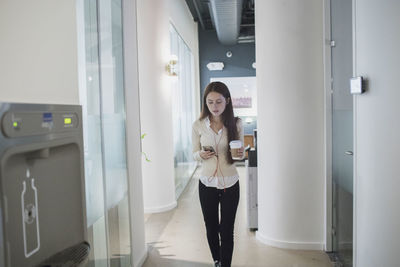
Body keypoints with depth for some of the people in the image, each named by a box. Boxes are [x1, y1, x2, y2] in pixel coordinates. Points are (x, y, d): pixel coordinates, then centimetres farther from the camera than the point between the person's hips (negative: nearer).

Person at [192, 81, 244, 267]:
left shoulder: (236, 124, -5)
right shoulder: (198, 126, -5)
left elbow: (240, 152, 6)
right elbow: (194, 154, 5)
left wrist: (240, 154, -17)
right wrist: (201, 154, -18)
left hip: (230, 184, -1)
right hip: (207, 184, 1)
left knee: (227, 230, 6)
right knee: (211, 228, 17)